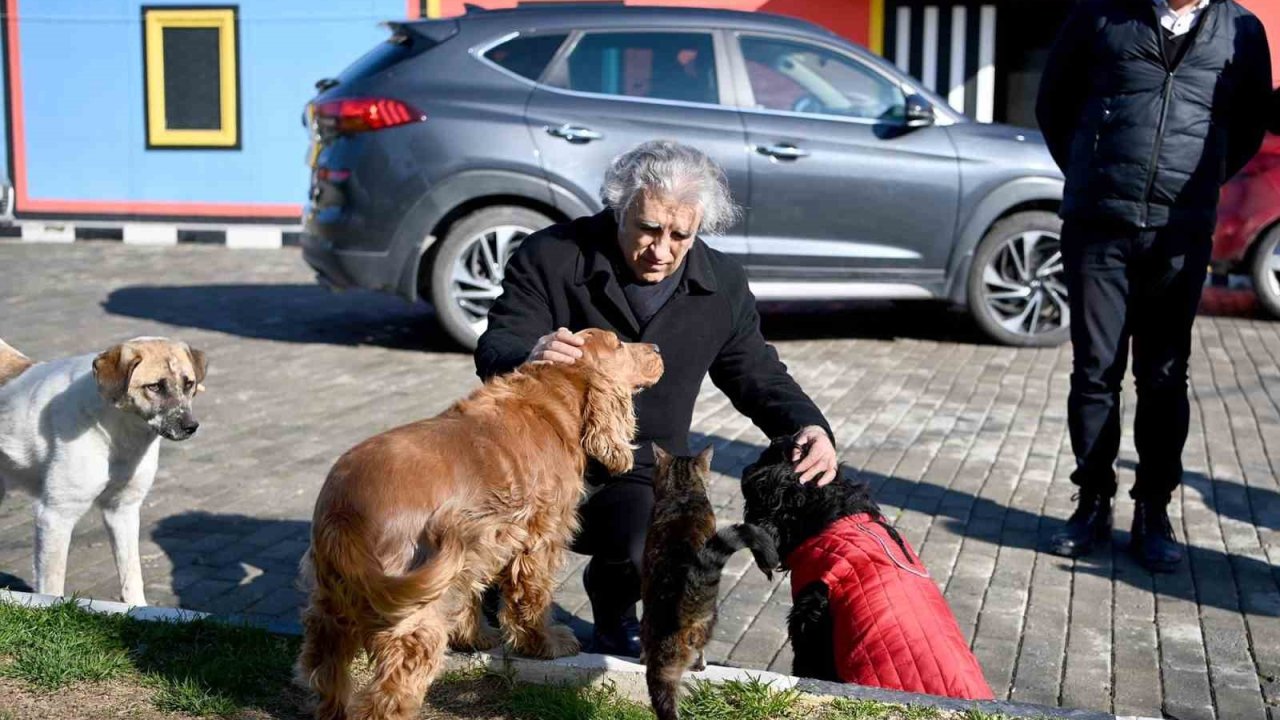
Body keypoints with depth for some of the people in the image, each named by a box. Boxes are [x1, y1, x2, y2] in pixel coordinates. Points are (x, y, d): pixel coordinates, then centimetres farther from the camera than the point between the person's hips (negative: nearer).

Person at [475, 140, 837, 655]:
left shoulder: (723, 285, 1)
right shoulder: (550, 256, -9)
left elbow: (757, 375, 11)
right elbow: (493, 352, -14)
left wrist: (807, 427, -10)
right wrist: (531, 358, -40)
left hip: (642, 472, 2)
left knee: (649, 552, -30)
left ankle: (614, 611, 10)